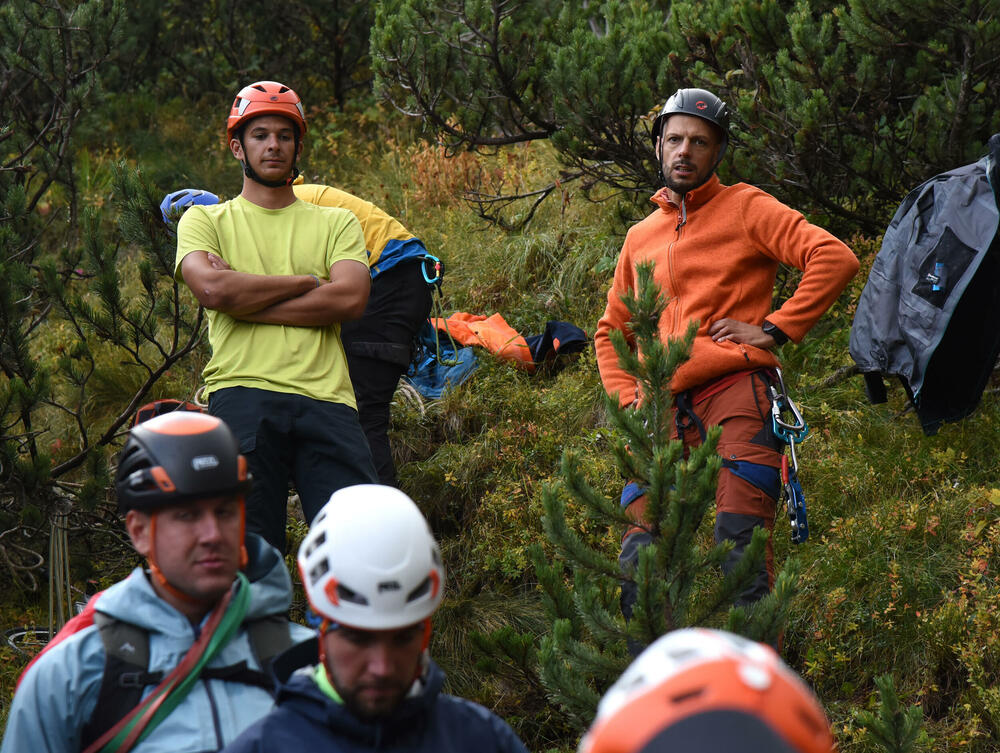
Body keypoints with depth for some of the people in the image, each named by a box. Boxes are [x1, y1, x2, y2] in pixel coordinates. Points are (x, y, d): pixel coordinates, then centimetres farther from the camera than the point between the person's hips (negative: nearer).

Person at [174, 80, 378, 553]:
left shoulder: (336, 223, 22)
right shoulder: (205, 221, 19)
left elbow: (351, 299, 2)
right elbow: (211, 288, -3)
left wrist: (242, 296, -1)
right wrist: (306, 282, 3)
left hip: (326, 399, 1)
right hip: (243, 393, -1)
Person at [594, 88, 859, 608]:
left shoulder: (744, 208, 9)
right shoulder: (640, 237, 25)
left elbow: (835, 258, -3)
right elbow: (610, 331, 33)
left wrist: (773, 330, -6)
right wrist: (628, 399, 15)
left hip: (735, 391, -5)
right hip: (664, 410, 5)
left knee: (740, 545, -18)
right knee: (640, 558, -8)